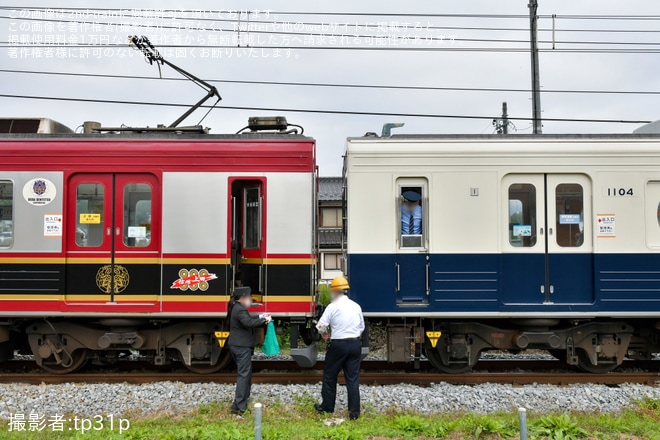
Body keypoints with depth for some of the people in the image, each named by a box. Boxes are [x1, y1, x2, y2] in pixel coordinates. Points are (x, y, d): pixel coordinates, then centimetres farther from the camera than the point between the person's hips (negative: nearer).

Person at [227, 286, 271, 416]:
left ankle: (244, 398, 31)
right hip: (242, 347, -11)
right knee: (244, 375, -9)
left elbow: (247, 319, 19)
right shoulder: (240, 310, -19)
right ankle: (239, 407, -11)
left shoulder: (235, 308, 14)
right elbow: (248, 322, -33)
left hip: (236, 345, 11)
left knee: (246, 373, 21)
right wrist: (264, 320, -24)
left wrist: (260, 317, 9)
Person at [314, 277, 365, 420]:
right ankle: (354, 412, 4)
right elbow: (362, 327, 15)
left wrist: (324, 334, 9)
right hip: (355, 344, 4)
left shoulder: (333, 306, -9)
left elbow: (321, 325, -11)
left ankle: (327, 407, 23)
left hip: (338, 345, -4)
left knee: (330, 376, 13)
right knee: (353, 378, 5)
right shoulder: (356, 306, 7)